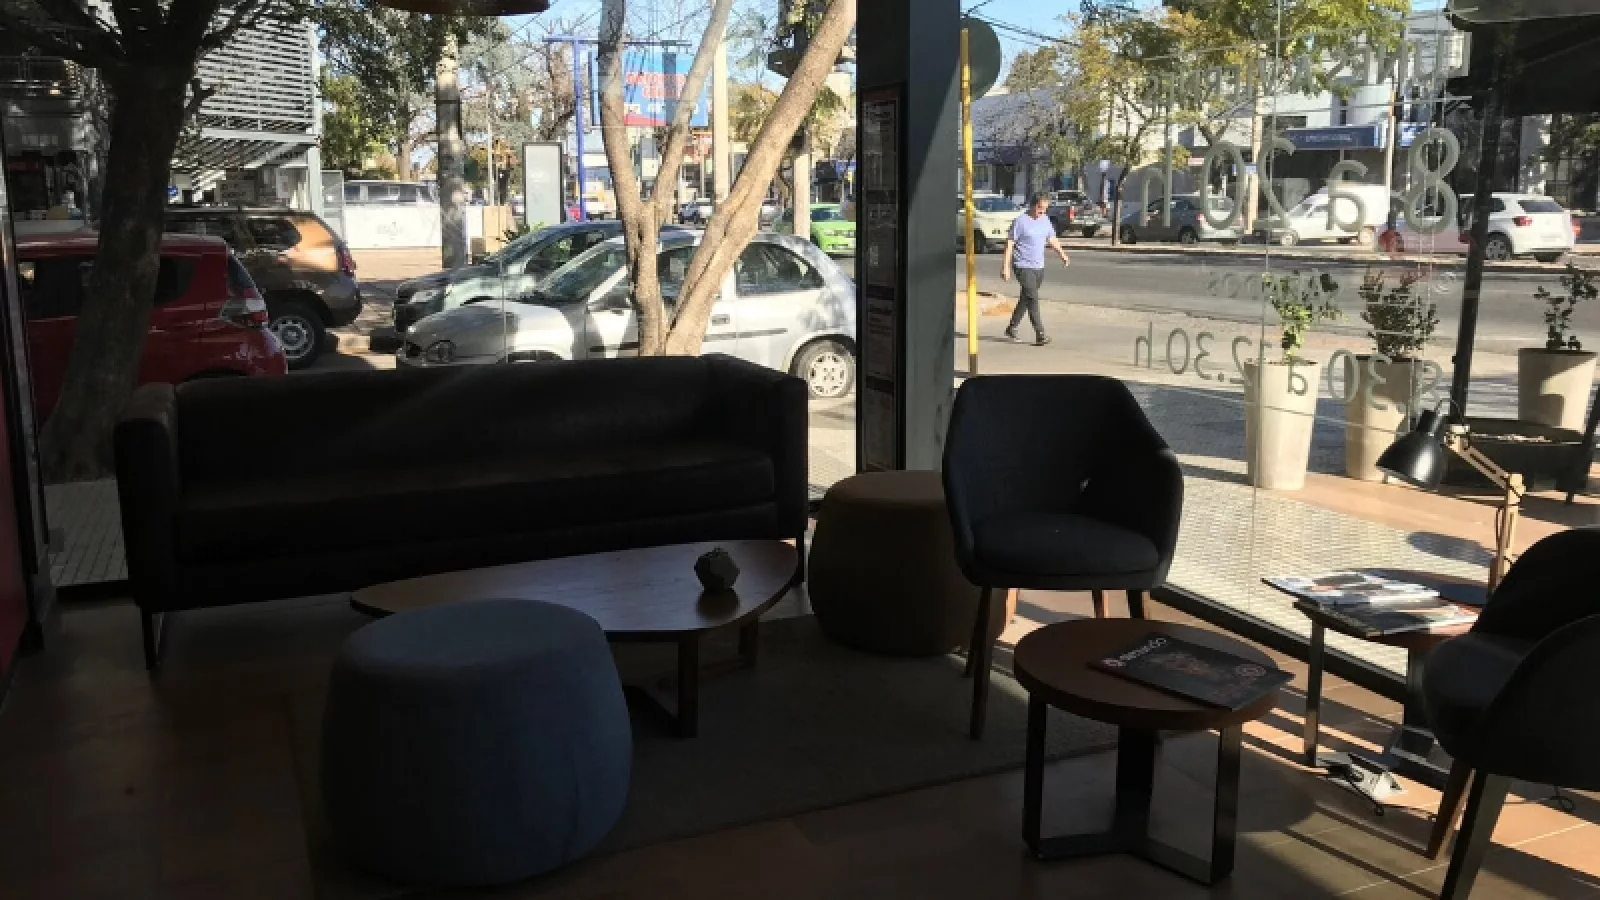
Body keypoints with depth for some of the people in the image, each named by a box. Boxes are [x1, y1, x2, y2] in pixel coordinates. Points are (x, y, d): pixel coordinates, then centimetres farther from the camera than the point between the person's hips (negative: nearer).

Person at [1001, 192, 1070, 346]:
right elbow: (1009, 243, -11)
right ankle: (1040, 334, -17)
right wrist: (1005, 266, -15)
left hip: (1039, 267, 7)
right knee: (1032, 298, -14)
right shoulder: (1021, 221, -11)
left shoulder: (1045, 220, 10)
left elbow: (1052, 239, 22)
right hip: (1023, 266, -7)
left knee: (1025, 298, 14)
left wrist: (1062, 254, 10)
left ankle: (1012, 327, 28)